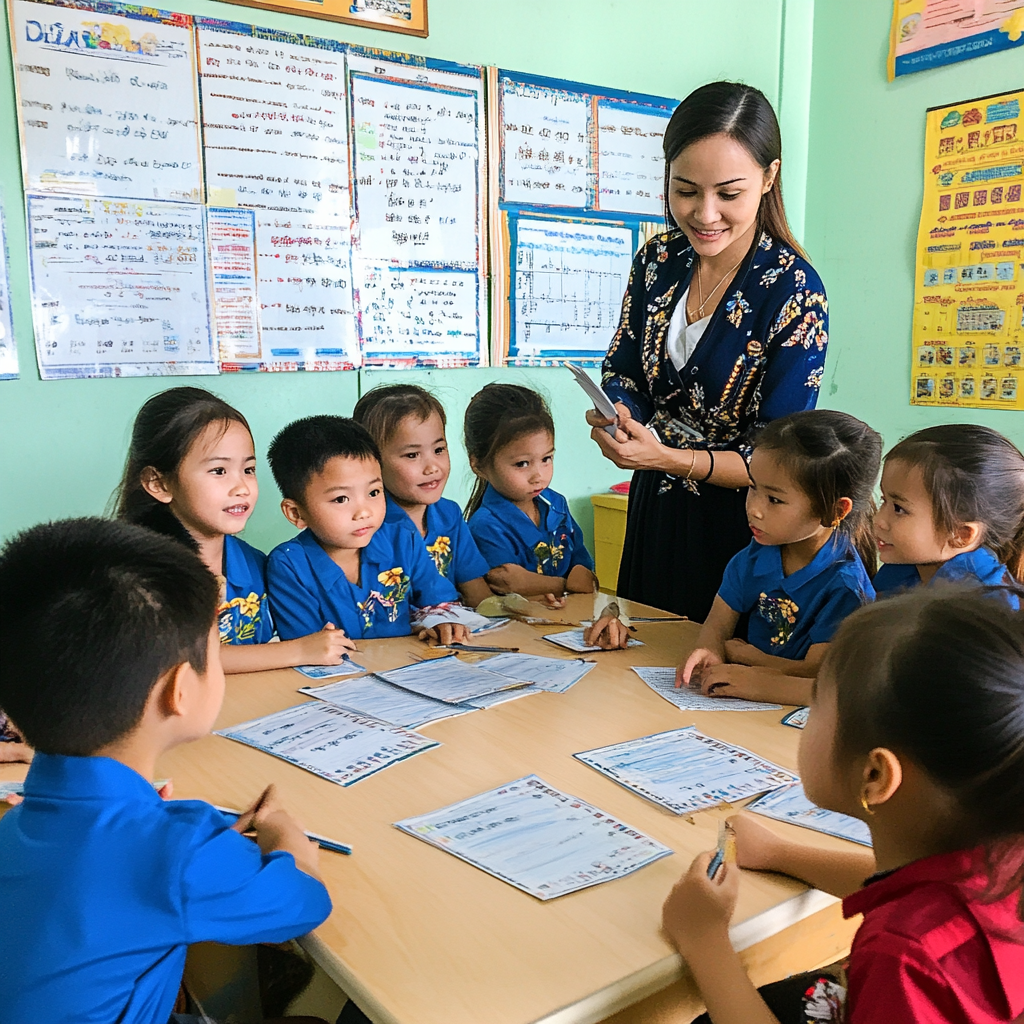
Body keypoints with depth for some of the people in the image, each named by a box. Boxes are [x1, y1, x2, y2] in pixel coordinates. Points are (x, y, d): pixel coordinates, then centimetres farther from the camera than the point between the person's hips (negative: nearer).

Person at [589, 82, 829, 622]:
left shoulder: (794, 291, -19)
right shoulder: (659, 258, -4)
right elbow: (622, 370, 5)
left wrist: (666, 457, -32)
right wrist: (617, 416, -18)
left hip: (737, 524, -5)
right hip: (653, 512, 5)